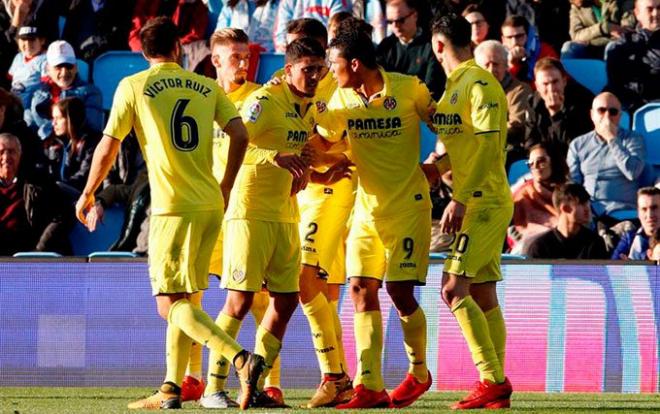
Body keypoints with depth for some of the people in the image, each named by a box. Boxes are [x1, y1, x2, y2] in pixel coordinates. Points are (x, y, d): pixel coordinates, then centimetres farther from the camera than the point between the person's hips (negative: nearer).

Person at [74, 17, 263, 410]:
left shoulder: (133, 87, 0)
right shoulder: (207, 86, 12)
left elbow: (108, 147, 1)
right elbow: (240, 135, 4)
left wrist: (88, 193, 16)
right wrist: (226, 186, 19)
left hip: (173, 207, -6)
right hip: (210, 206, 6)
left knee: (172, 304, -7)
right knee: (181, 300, 15)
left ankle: (241, 358, -26)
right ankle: (171, 390, 12)